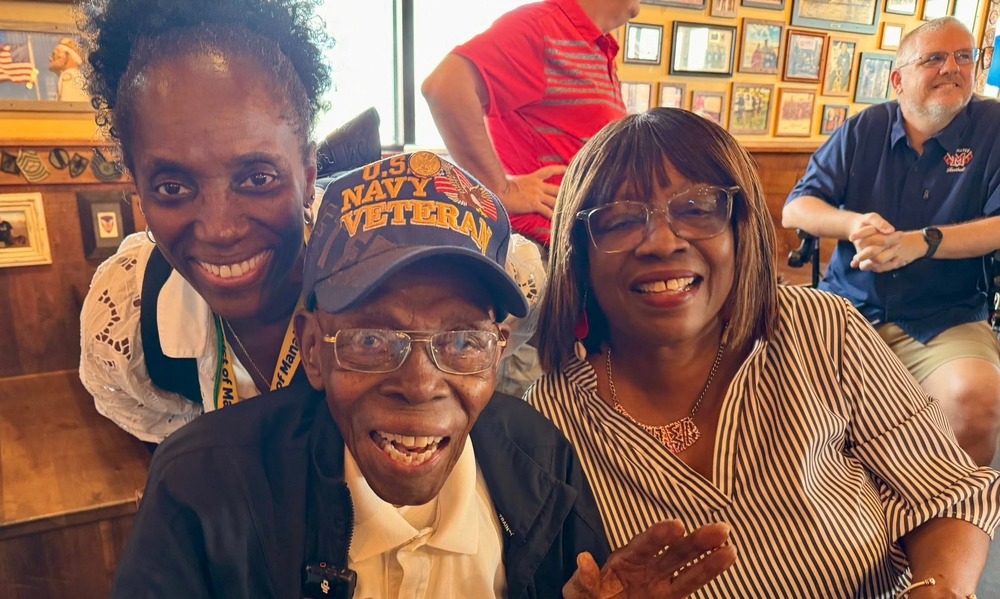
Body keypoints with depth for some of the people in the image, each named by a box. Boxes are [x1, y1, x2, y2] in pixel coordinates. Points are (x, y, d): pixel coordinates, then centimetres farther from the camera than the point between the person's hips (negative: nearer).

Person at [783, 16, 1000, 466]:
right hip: (847, 306, 1)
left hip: (943, 319, -1)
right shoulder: (863, 130, 7)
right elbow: (795, 209, 2)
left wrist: (923, 241, -22)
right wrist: (852, 223, -18)